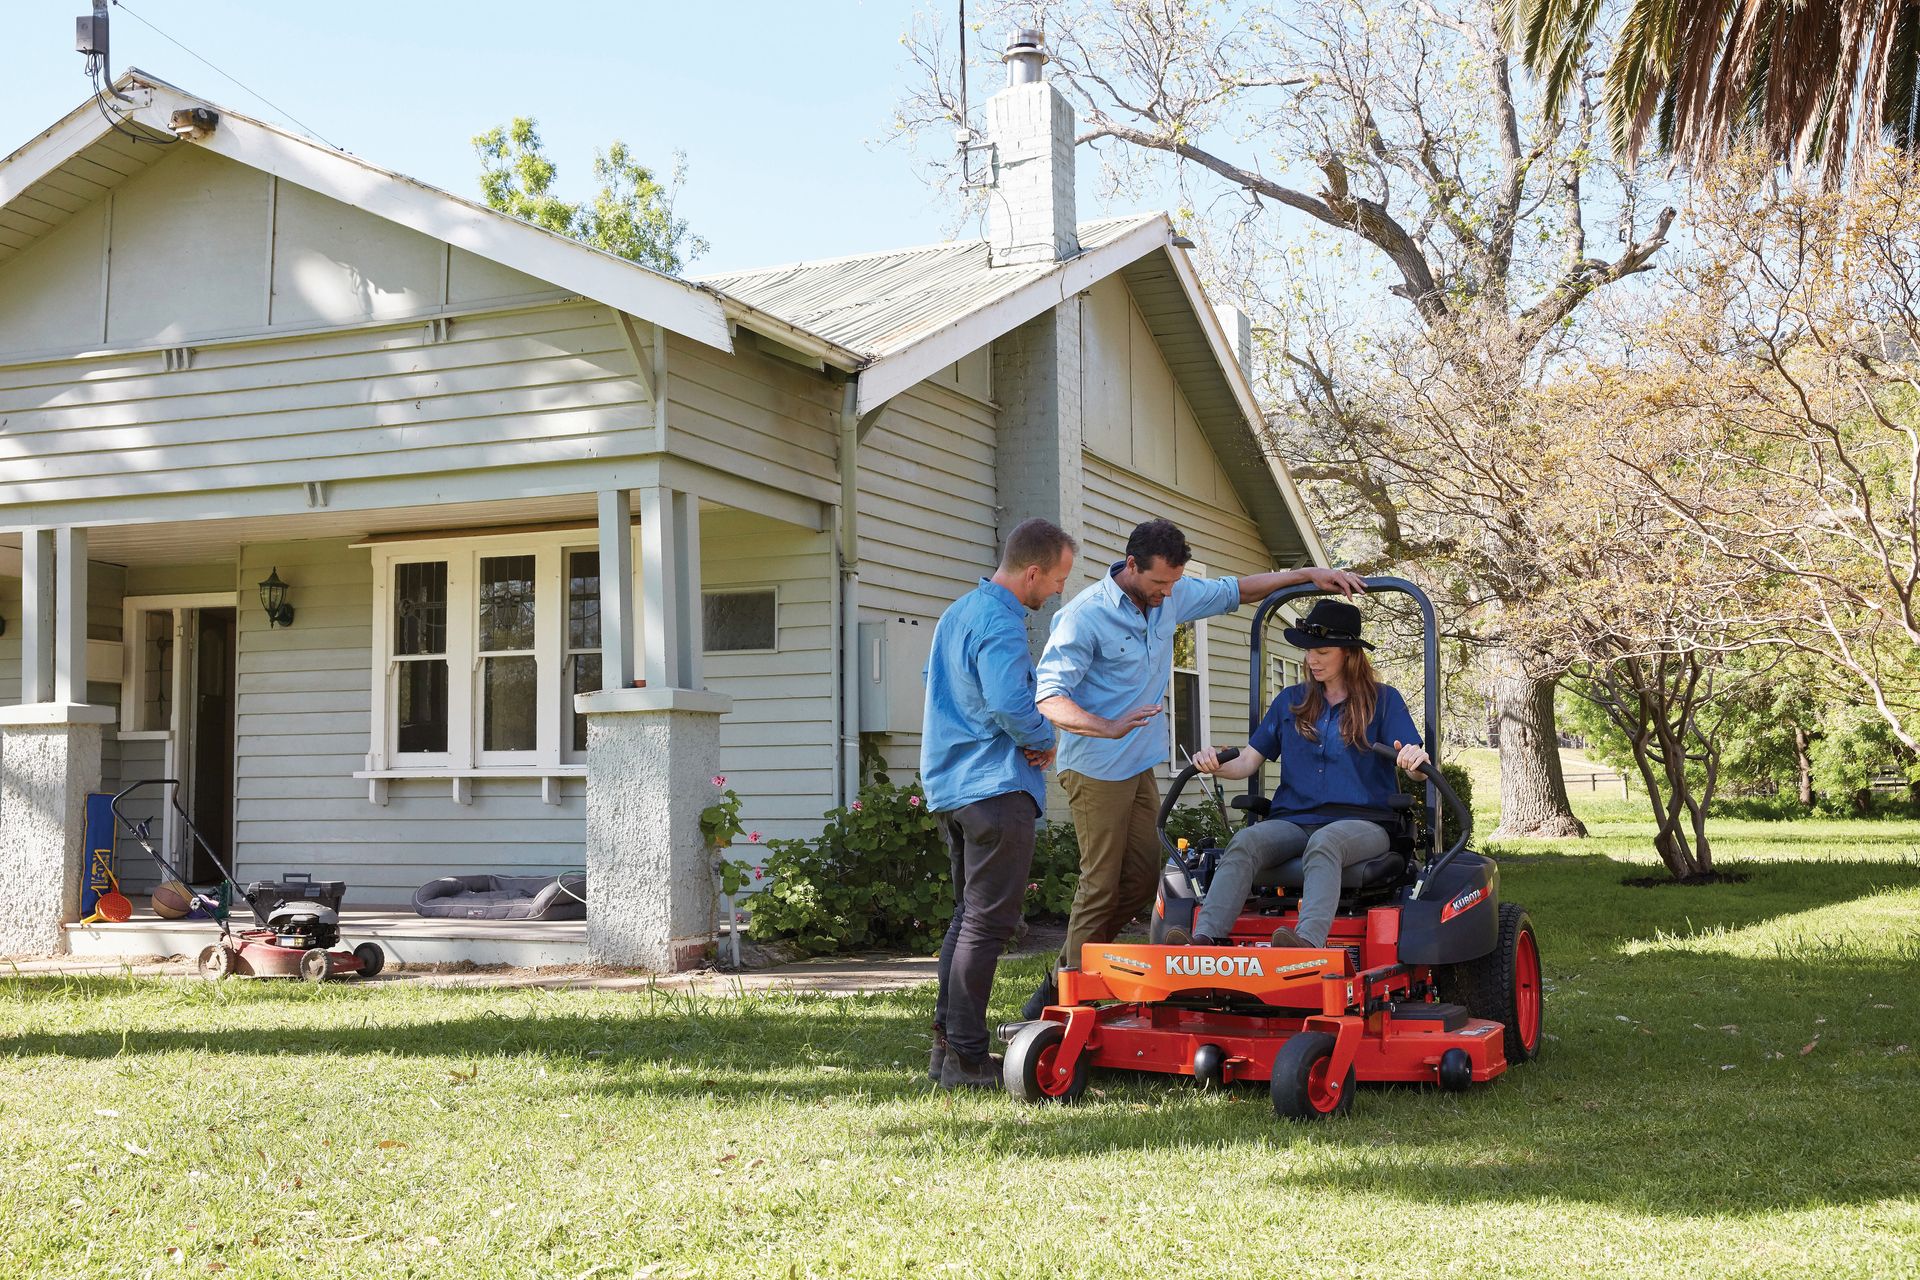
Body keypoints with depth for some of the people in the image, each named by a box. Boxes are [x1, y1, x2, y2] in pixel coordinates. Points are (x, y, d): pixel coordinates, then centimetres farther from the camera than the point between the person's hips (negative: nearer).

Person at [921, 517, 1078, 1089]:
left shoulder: (957, 612, 15)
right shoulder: (999, 624, -17)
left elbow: (931, 680, 28)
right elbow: (1011, 704, -30)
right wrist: (1044, 740, -10)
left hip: (949, 782, 10)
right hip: (995, 788, -10)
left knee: (969, 914, 17)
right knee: (988, 922, -5)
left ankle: (947, 1044, 20)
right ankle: (966, 1057, -3)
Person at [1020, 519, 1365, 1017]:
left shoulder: (1171, 596, 4)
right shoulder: (1085, 616, -18)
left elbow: (1235, 590, 19)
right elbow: (1049, 699, -22)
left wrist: (1307, 575, 9)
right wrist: (1108, 728, -38)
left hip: (1140, 767, 8)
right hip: (1096, 770, -8)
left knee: (1144, 877, 6)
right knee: (1101, 884, -8)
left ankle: (1068, 975, 16)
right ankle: (1068, 996, 1)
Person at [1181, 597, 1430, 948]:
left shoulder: (1383, 700, 10)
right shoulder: (1290, 701, 19)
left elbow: (1413, 769, -2)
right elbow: (1249, 761, 14)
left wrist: (1414, 760, -27)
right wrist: (1217, 766, -9)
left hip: (1360, 824, -3)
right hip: (1294, 821, 3)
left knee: (1324, 842, -39)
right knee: (1245, 841, -30)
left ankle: (1308, 941, -62)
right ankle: (1206, 940, -48)